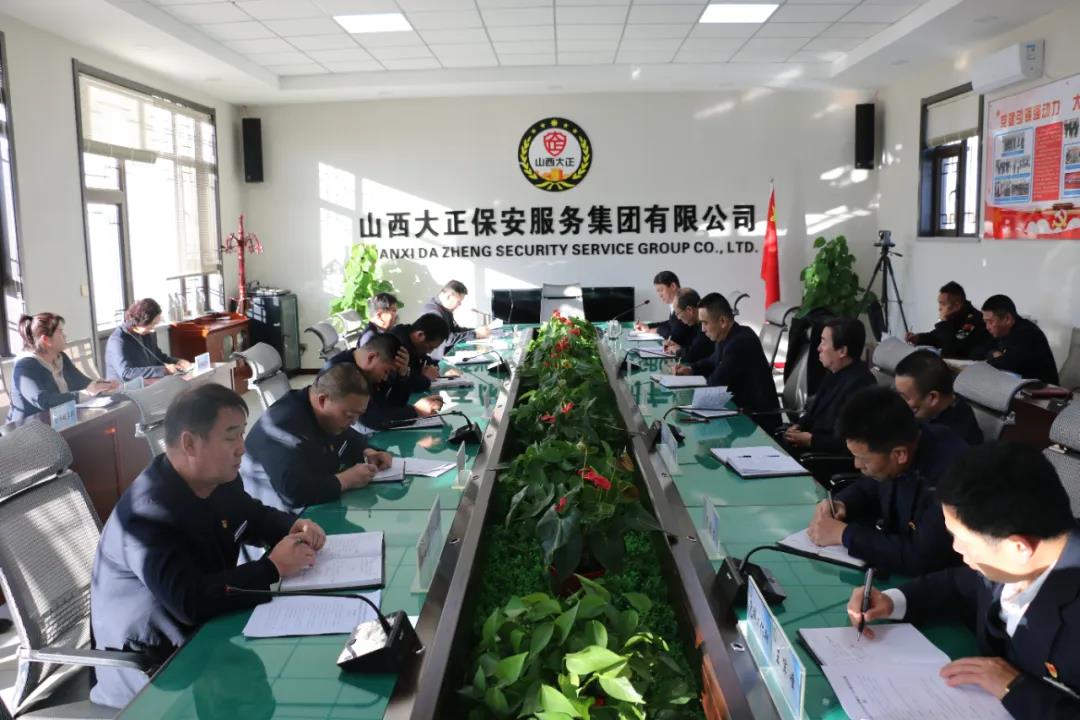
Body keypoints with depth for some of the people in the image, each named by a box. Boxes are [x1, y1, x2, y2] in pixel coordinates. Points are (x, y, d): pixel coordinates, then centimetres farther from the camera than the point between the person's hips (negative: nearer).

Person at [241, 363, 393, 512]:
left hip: (317, 504, 8)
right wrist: (347, 479, -27)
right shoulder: (285, 425, -28)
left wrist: (367, 453, -3)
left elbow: (351, 439, 18)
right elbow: (294, 491, -38)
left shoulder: (329, 413, -2)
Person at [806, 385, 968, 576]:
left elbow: (923, 557, -33)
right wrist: (840, 503, -8)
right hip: (898, 569, 7)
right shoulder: (904, 442, -7)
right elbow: (869, 487, 12)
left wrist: (843, 534, -24)